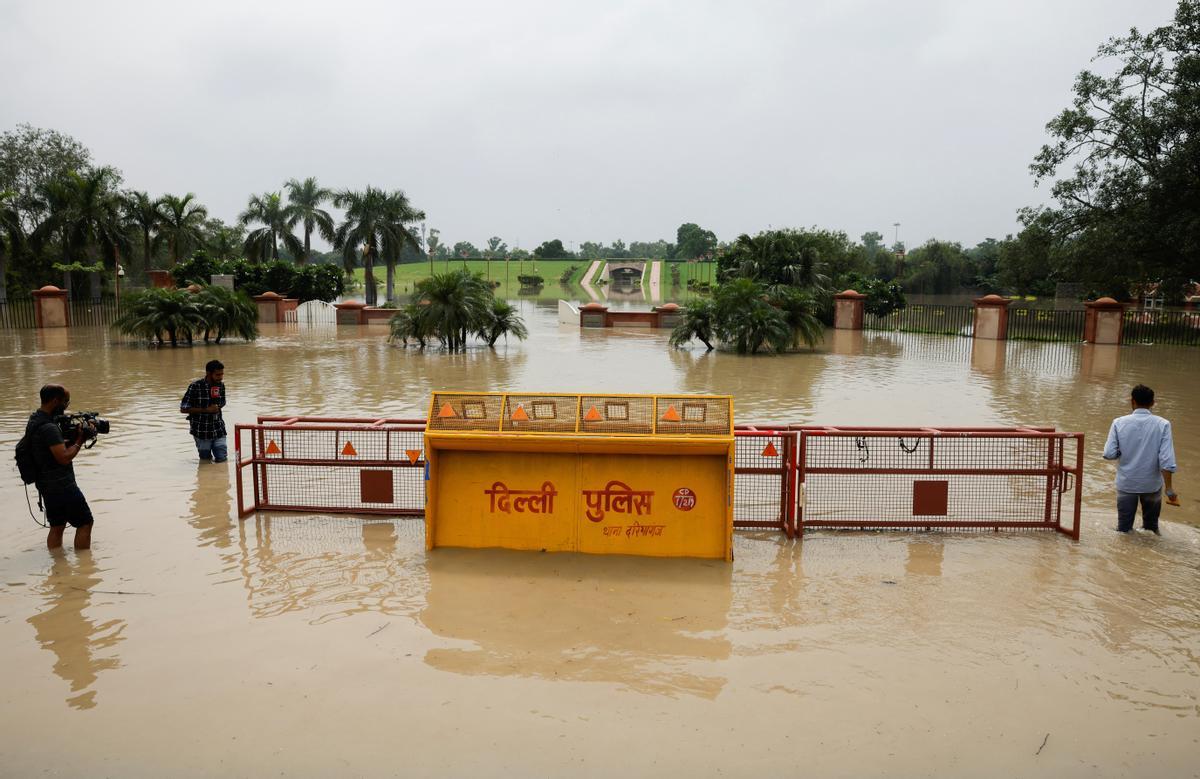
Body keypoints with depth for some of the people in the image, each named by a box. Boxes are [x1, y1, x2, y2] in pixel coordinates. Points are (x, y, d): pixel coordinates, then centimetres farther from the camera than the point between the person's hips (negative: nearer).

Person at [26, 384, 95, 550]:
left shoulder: (35, 421, 8)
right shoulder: (49, 427, -23)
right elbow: (64, 457, -25)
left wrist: (73, 436, 0)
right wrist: (79, 440, -13)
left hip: (46, 485, 9)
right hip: (61, 486, -9)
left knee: (57, 526, 16)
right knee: (85, 523, 0)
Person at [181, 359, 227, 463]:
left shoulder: (221, 385, -2)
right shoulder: (195, 386, -16)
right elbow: (183, 409, -13)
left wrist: (217, 407, -7)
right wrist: (206, 410, -19)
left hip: (218, 429, 3)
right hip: (202, 431, -3)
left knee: (221, 458, 2)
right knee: (205, 460, 11)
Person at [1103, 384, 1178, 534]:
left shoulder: (1119, 423, -10)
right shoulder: (1162, 425, -11)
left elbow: (1109, 454, -12)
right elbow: (1167, 461, -16)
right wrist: (1169, 489, -10)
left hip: (1126, 483, 0)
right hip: (1152, 484, 0)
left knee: (1124, 529, 12)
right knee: (1151, 527, 23)